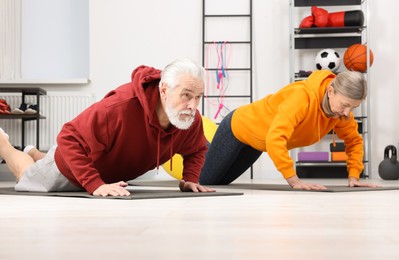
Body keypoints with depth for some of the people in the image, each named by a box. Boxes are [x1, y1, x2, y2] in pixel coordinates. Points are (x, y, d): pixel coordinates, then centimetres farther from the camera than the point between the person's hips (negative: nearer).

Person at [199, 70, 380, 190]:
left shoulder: (341, 108, -20)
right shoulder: (302, 96, -43)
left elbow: (354, 141, -3)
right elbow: (274, 139, -52)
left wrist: (353, 177, -16)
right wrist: (294, 181, -53)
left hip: (257, 141, 7)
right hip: (238, 128, -7)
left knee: (219, 182, 24)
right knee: (203, 180, 10)